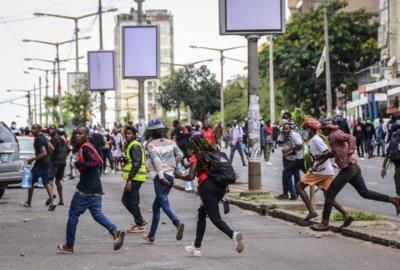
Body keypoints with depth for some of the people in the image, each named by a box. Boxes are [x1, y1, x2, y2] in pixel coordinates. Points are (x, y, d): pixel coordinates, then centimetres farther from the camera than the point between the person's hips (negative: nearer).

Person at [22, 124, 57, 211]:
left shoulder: (38, 139, -19)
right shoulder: (43, 137, 11)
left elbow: (44, 153, -26)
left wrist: (32, 159, -22)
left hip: (40, 164, -9)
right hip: (46, 163, 9)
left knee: (31, 182, 6)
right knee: (46, 183, 7)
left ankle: (29, 202, 16)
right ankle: (52, 202, -7)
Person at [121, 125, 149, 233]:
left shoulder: (135, 146, -14)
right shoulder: (129, 146, 18)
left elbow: (136, 164, -23)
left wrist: (130, 179, -25)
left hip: (135, 178, -10)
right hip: (133, 178, 10)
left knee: (131, 201, -5)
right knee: (126, 199, 14)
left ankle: (139, 225, 2)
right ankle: (140, 220, 20)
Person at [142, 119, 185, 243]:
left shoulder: (151, 145, -4)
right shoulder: (170, 142, 9)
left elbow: (156, 160, -16)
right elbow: (180, 155, -2)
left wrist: (161, 176, -20)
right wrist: (172, 165, 12)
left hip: (160, 177, -6)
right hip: (170, 176, 6)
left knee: (164, 203, -12)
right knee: (156, 205, 16)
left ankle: (178, 223, -37)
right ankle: (151, 235, 19)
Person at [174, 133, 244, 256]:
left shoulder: (196, 156, -3)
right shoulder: (213, 152, 14)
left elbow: (190, 177, -10)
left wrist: (179, 176, 6)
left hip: (206, 187, -7)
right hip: (220, 187, 7)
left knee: (215, 217, -7)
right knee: (202, 213, 22)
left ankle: (233, 234, -36)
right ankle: (197, 246, 26)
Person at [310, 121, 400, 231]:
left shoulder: (336, 134, -10)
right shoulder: (333, 137, 20)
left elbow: (351, 138, -27)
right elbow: (334, 152, 33)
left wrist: (350, 154, -34)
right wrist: (323, 155, 20)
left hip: (347, 168, -10)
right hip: (354, 168, 10)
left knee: (330, 194, -3)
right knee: (364, 192, 13)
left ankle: (325, 223, 1)